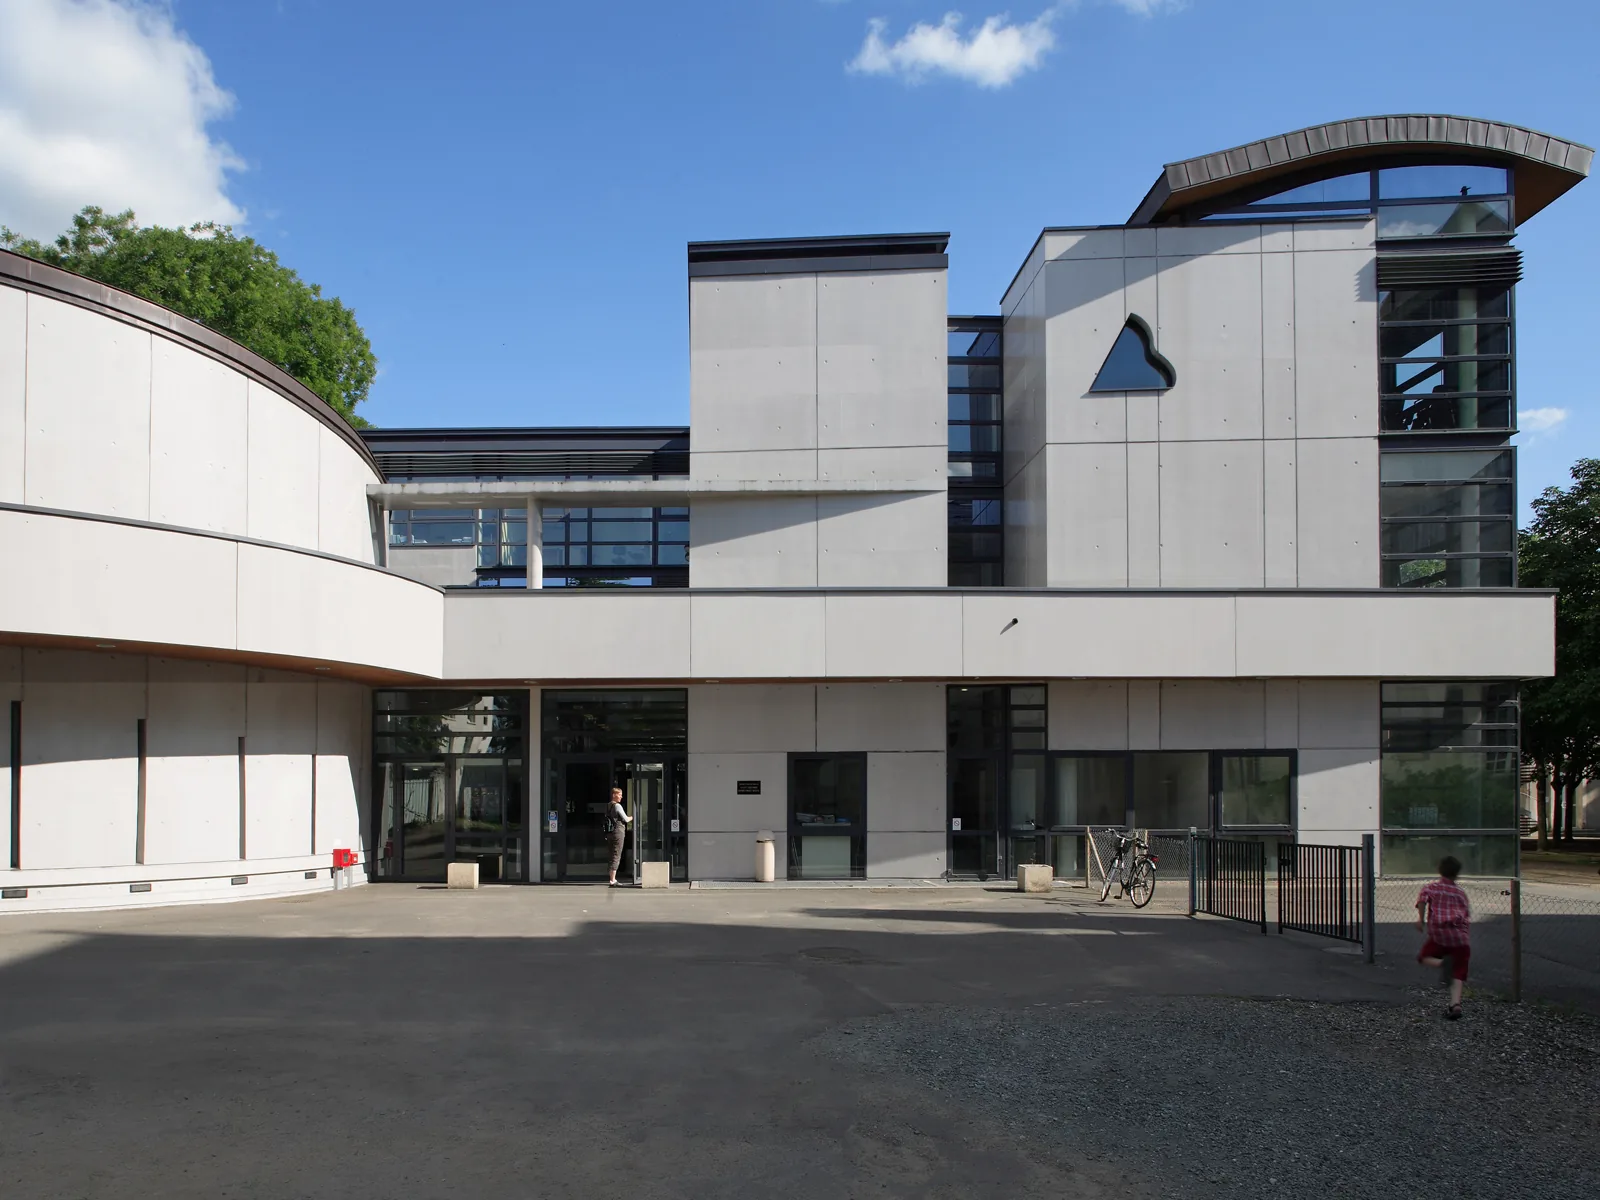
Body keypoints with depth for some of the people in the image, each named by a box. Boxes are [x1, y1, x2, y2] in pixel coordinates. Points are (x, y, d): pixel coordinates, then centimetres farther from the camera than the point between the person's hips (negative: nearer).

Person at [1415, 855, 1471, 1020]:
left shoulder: (1433, 887, 9)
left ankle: (1442, 963, -16)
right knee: (1458, 975, 4)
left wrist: (1421, 918, -7)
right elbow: (1467, 915, 17)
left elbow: (1422, 897, -12)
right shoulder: (1460, 892, 18)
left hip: (1439, 933, -2)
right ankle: (1455, 1005, -15)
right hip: (1461, 936, 3)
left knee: (1423, 957, 16)